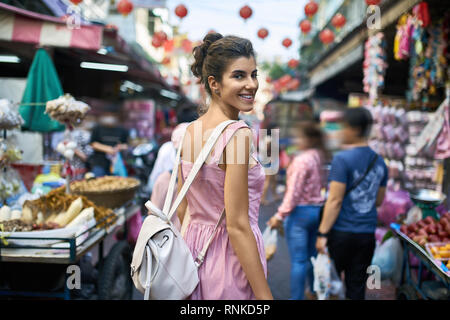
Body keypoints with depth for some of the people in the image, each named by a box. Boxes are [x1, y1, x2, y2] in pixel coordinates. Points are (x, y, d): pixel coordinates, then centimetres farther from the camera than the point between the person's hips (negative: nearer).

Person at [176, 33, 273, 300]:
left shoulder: (187, 132, 3)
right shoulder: (238, 134, -19)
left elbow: (181, 210, 10)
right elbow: (237, 226, -21)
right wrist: (265, 296, -17)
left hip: (194, 251, 7)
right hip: (232, 259, -7)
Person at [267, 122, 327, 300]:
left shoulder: (301, 160, -16)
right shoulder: (320, 158, 8)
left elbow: (294, 193, -17)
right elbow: (321, 187, 11)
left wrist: (280, 216, -13)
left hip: (300, 211, -8)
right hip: (318, 210, 8)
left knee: (298, 260, -2)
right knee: (312, 257, 18)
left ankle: (297, 297, 4)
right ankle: (315, 292, 28)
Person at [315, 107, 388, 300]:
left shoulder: (342, 159, -13)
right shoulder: (380, 162, 7)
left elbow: (335, 200, -16)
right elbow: (379, 201, 15)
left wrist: (323, 233, -13)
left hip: (342, 232, -5)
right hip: (368, 234, 5)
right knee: (357, 286, 11)